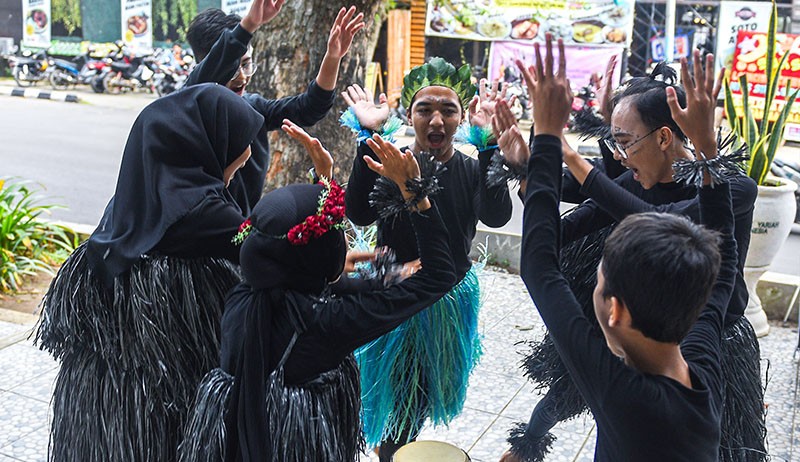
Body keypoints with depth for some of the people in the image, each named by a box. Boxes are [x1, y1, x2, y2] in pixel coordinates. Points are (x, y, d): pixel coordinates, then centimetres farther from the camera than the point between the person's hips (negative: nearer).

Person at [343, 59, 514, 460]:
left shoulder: (472, 170, -10)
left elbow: (496, 215, -30)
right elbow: (360, 214, -32)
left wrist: (486, 142, -34)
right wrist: (369, 137, -36)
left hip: (452, 303, 3)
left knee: (430, 391, 23)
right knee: (394, 395, 13)